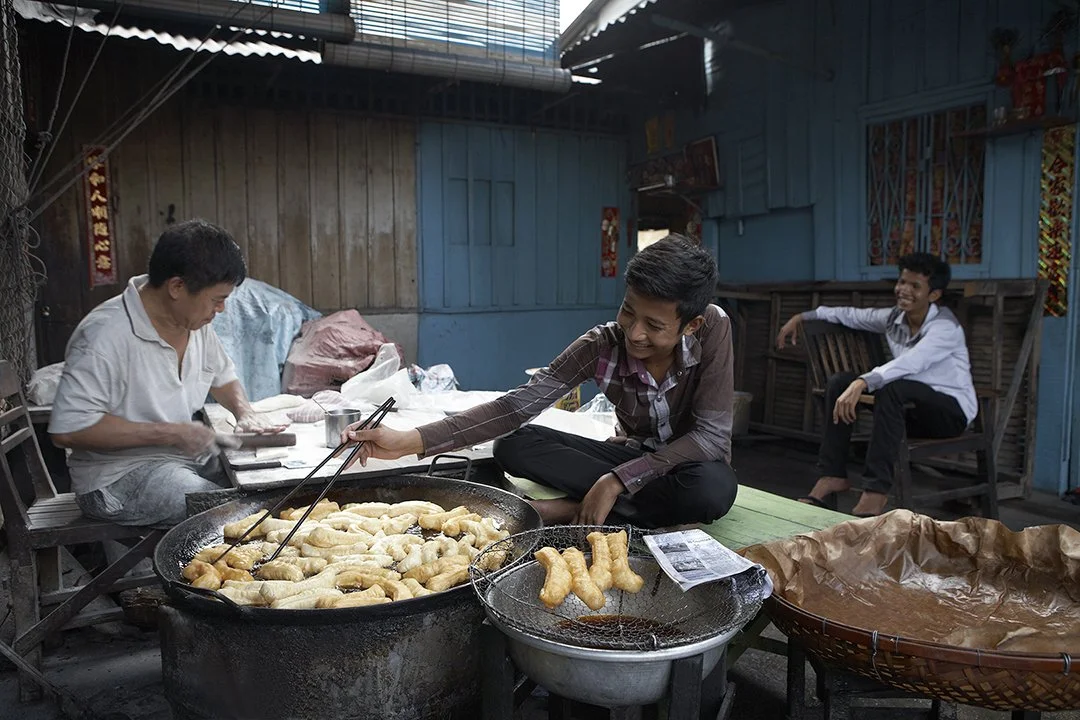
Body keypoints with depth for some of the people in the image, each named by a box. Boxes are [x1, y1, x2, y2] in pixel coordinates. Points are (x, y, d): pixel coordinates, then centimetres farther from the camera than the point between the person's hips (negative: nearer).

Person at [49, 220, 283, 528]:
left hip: (188, 455, 8)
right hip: (119, 474, -8)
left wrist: (245, 413, -2)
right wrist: (170, 432, -24)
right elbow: (68, 429, -26)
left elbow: (222, 376, 20)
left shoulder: (195, 320, 2)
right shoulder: (106, 335, -23)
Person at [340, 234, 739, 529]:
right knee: (514, 445, -20)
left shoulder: (713, 328, -26)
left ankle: (570, 510, -25)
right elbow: (517, 405, -24)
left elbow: (711, 435, -27)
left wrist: (616, 481, -35)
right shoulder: (602, 345, -19)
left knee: (714, 488, -40)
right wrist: (411, 440, -36)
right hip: (630, 454, 2)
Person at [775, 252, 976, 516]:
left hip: (952, 409, -7)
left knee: (890, 388, -37)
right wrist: (802, 317, 12)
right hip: (908, 407, 7)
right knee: (840, 381, -9)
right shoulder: (894, 318, 0)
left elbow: (909, 364, -39)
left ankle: (876, 491, -37)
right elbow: (850, 315, 15)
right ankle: (833, 475, -13)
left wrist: (861, 384, -51)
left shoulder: (944, 327, -21)